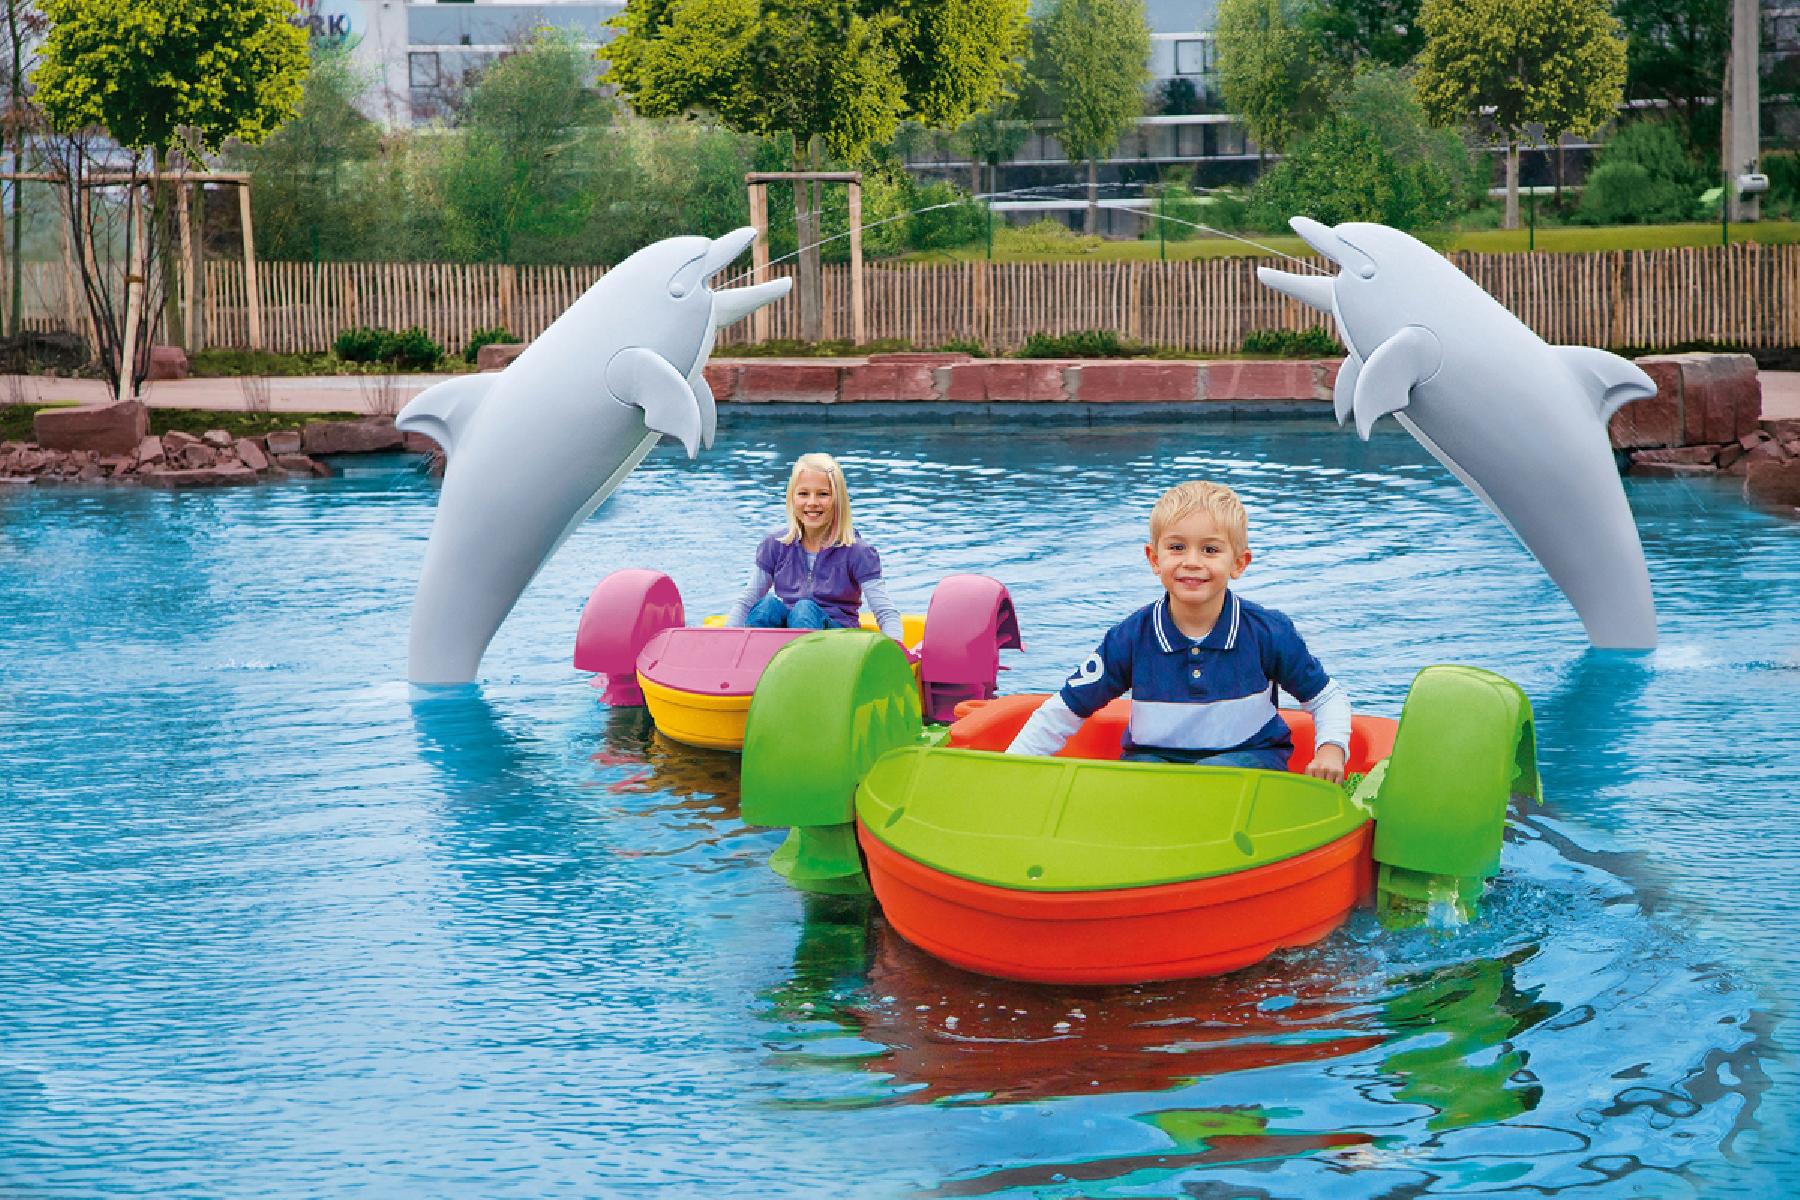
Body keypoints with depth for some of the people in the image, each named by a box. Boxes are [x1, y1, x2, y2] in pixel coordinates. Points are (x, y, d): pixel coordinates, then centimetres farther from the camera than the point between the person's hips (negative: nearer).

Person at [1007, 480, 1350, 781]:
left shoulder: (1267, 633, -8)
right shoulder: (1130, 638, -7)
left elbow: (1327, 697, 9)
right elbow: (1062, 713, 0)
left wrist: (1331, 749, -12)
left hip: (1249, 756, -1)